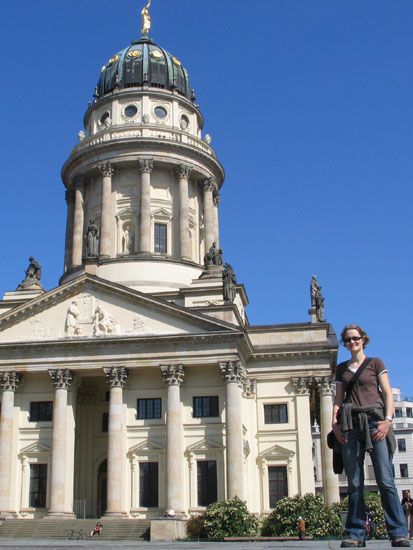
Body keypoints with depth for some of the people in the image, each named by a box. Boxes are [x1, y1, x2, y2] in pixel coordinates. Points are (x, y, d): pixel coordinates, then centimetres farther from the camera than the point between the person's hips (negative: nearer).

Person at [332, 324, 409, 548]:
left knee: (385, 480, -11)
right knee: (354, 483, -2)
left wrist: (388, 419, -10)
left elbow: (387, 393, 5)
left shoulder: (375, 363, 12)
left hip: (374, 421, -3)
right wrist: (335, 423, 1)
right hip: (350, 424, 3)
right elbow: (338, 399, 16)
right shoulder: (342, 368, 20)